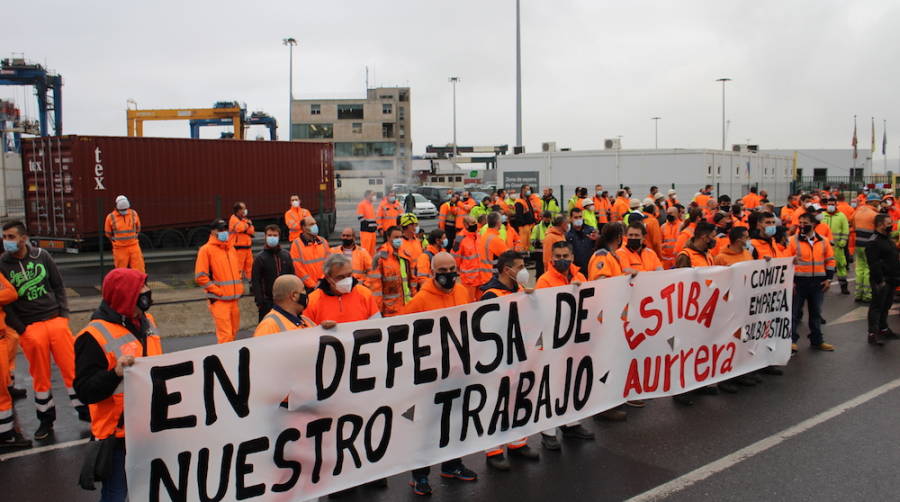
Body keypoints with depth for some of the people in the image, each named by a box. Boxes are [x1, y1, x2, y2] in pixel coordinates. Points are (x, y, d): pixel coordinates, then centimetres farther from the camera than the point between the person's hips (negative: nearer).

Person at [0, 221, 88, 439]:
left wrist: (64, 315, 2)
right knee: (40, 375, 6)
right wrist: (20, 330, -5)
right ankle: (46, 419, 22)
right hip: (29, 327, -1)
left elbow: (59, 286, 10)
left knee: (72, 368, 1)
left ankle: (84, 411, 15)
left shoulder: (42, 256, 4)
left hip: (56, 320, 1)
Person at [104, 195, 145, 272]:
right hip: (120, 249, -1)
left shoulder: (134, 214, 2)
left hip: (134, 246, 2)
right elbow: (108, 233, 10)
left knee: (139, 269, -2)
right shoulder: (111, 217, -4)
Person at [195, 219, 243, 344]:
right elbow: (200, 277, -11)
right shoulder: (206, 249, -5)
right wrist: (217, 291, -14)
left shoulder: (231, 248, 16)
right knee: (225, 335, -11)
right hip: (219, 300, -7)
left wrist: (239, 288, 13)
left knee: (233, 331, 13)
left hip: (234, 298, 7)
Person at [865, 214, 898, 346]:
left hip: (891, 279, 9)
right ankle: (873, 333, -3)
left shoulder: (888, 239, 16)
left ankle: (883, 329, 28)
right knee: (877, 306, -6)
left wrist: (896, 278, 18)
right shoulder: (874, 241, -16)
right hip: (881, 280, -9)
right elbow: (874, 263, -22)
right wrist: (880, 280, -23)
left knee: (886, 305, 17)